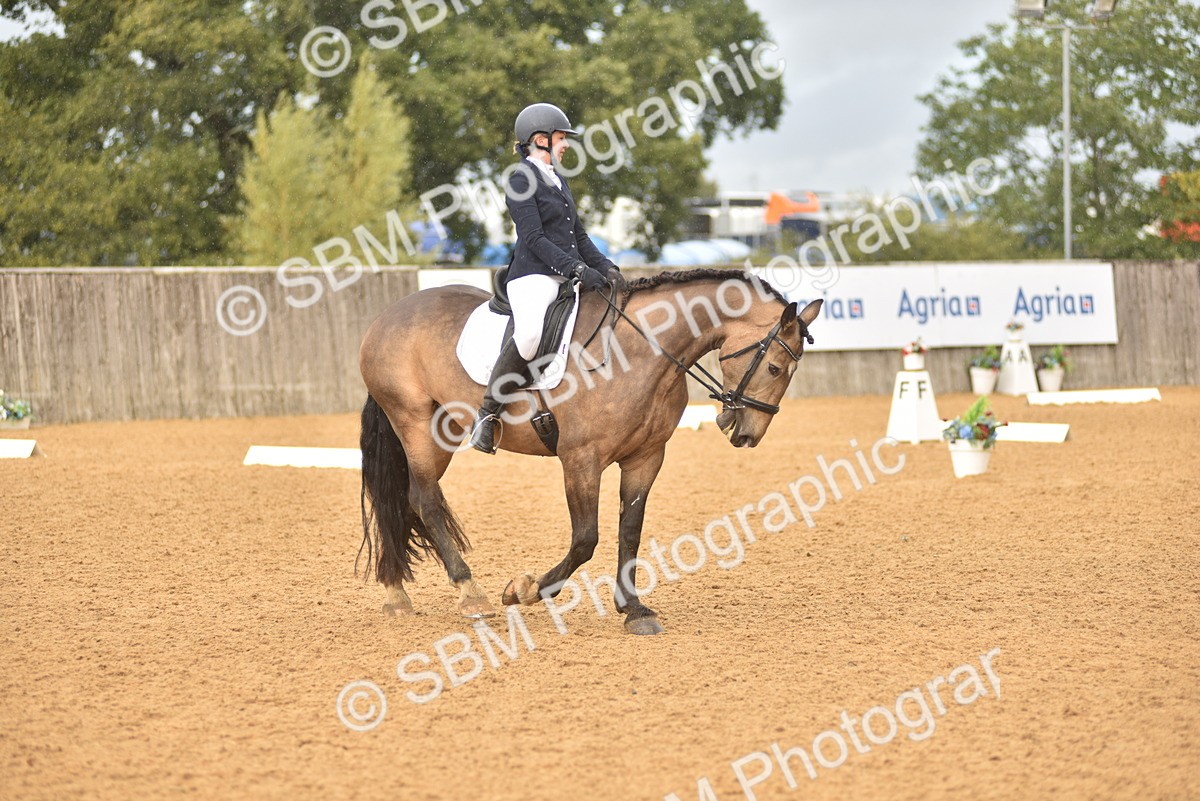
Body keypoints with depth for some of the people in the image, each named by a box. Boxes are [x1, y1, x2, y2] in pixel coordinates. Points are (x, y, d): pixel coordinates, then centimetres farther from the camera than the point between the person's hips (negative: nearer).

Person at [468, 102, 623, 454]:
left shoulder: (558, 181, 22)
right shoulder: (521, 180, -4)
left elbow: (579, 235, 22)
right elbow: (534, 238, -13)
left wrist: (605, 267, 5)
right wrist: (578, 269, -21)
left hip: (567, 278, 9)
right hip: (534, 276, -9)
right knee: (530, 334, -35)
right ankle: (487, 414, -23)